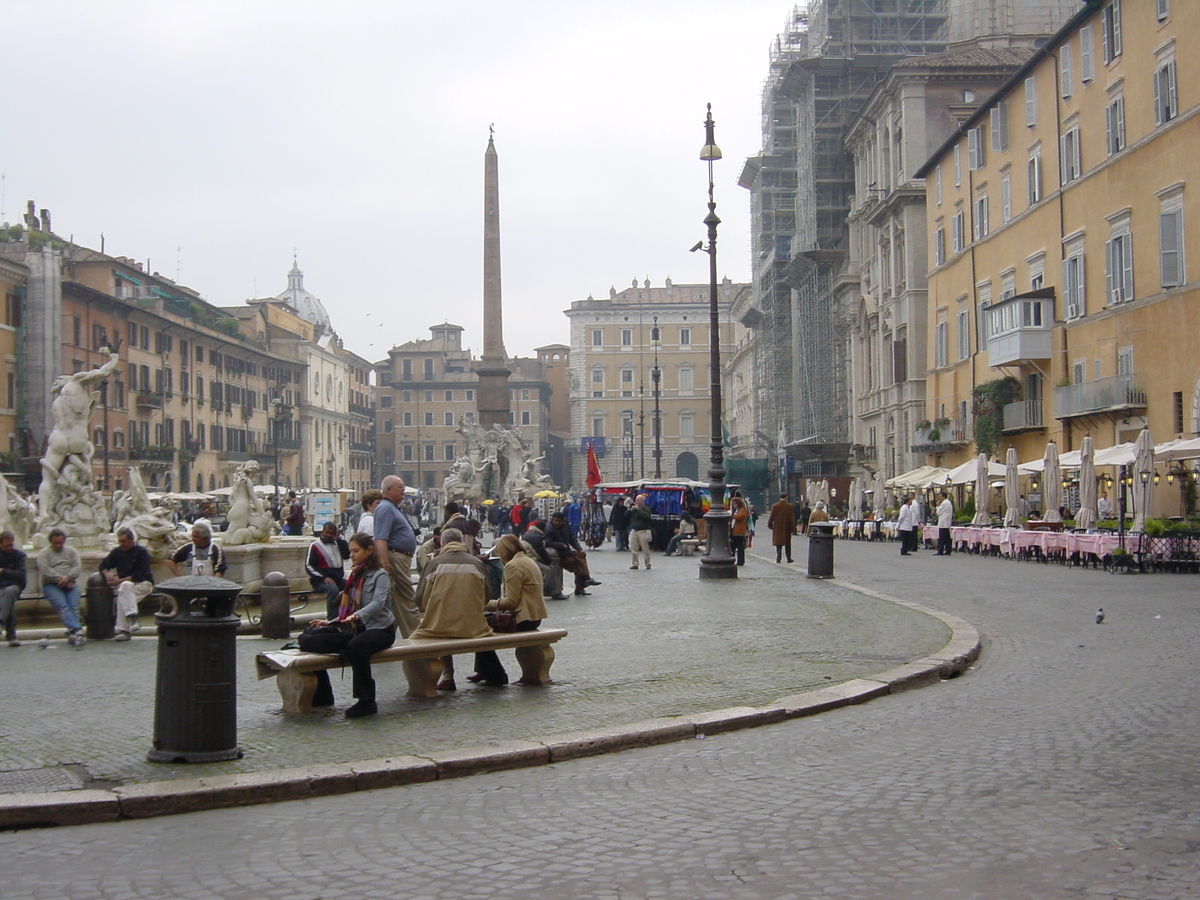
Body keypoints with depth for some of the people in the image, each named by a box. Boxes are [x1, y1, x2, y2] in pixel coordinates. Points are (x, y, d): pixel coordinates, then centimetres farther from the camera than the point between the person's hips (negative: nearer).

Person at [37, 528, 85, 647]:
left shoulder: (71, 551, 20)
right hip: (51, 585, -3)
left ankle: (72, 634, -35)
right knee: (62, 606, -28)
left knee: (74, 606, -25)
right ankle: (76, 630, -46)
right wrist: (60, 579, -12)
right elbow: (45, 571, -4)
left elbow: (78, 567, 5)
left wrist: (68, 577, -14)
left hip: (71, 584, 3)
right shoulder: (44, 553, 12)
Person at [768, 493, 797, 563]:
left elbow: (771, 517, 1)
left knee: (778, 544, 6)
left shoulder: (774, 506, -3)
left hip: (777, 528, 1)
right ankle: (789, 559, 14)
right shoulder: (789, 506, -7)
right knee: (787, 544, 10)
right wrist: (793, 528, 0)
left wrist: (770, 525, 14)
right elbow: (792, 518, -5)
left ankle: (778, 558, -1)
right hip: (786, 528, -1)